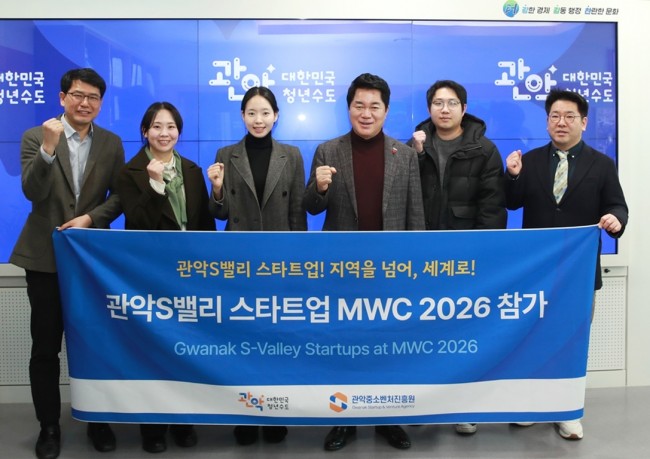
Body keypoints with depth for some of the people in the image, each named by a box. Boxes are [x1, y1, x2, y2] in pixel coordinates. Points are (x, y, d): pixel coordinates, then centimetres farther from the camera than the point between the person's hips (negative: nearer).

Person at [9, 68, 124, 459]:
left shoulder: (112, 143, 5)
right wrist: (49, 148, -28)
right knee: (45, 348, 7)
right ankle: (49, 426, 23)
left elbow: (119, 196, 4)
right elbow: (33, 192, -14)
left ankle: (98, 420, 27)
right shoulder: (36, 137, -2)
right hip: (46, 257, -1)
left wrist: (89, 218, -12)